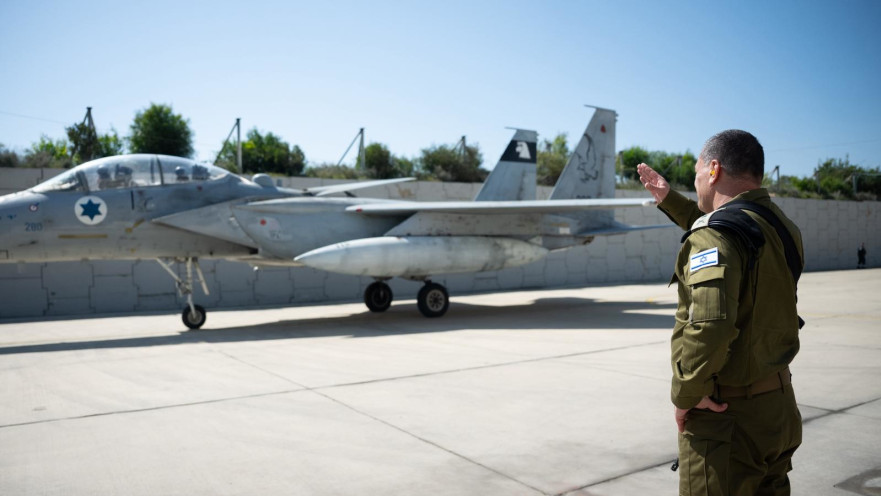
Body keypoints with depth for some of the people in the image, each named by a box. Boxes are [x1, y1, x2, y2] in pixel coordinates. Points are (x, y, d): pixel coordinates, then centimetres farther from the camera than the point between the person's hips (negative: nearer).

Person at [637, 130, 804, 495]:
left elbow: (710, 324, -36)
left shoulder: (714, 234, -23)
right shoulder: (780, 225, 5)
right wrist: (670, 201, 29)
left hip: (728, 417, -9)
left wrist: (686, 394, -22)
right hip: (779, 407, 9)